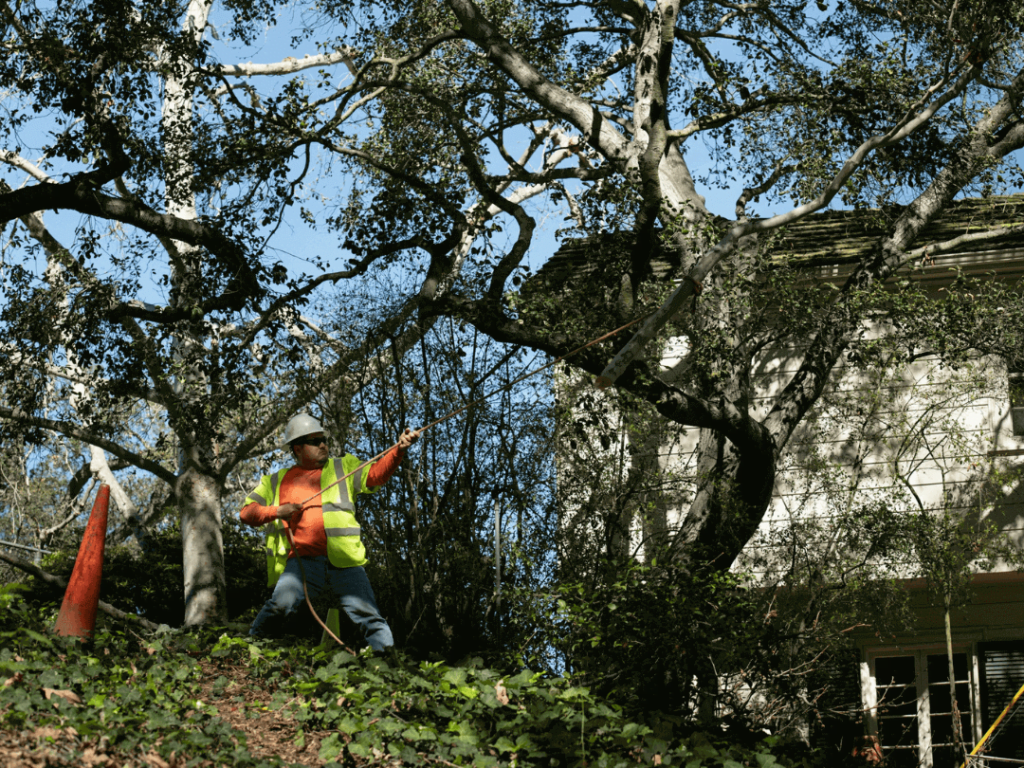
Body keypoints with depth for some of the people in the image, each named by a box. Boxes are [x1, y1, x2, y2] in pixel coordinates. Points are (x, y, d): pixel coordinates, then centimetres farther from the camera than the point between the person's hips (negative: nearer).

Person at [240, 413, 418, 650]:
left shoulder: (343, 467, 18)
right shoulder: (276, 482, 19)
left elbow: (375, 473, 2)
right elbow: (247, 511, 16)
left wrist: (399, 449, -16)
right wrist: (277, 511, -3)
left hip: (343, 561, 1)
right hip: (302, 561, -1)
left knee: (368, 615, -9)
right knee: (282, 604, -22)